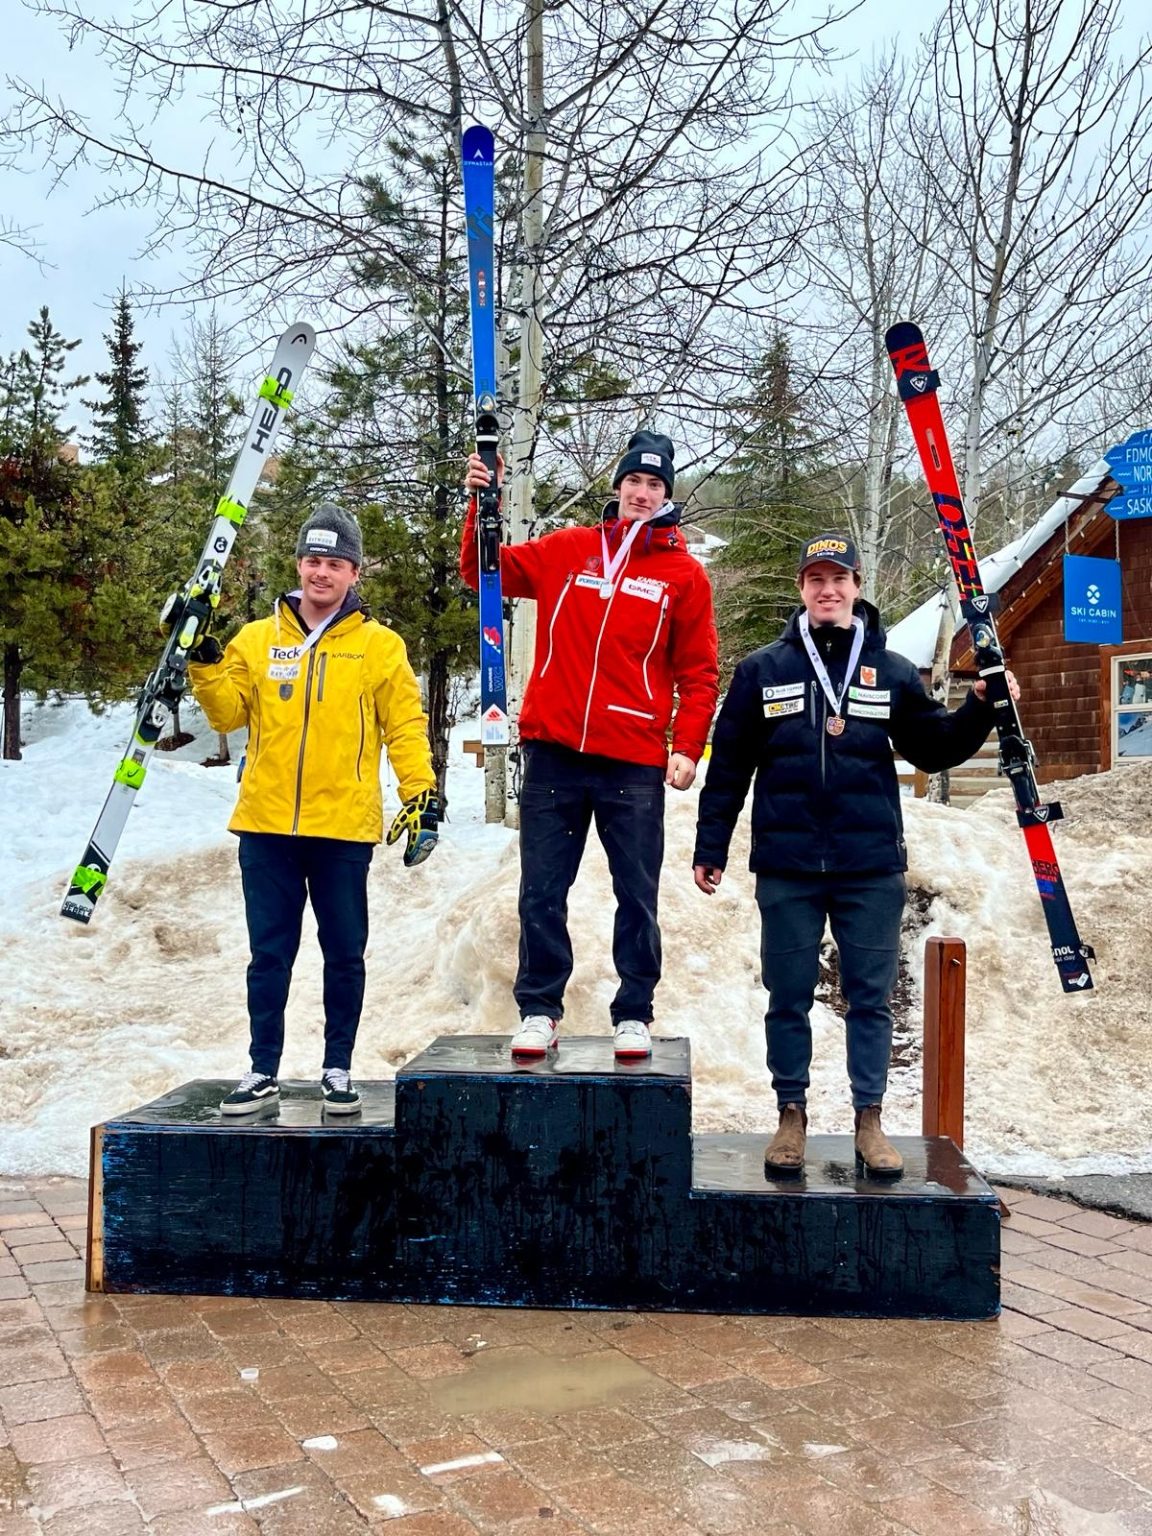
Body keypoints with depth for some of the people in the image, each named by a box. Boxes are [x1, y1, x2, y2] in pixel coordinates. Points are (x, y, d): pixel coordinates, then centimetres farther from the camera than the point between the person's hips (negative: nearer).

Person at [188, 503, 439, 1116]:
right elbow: (229, 714, 7)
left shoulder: (380, 646, 3)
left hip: (343, 828, -1)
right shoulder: (256, 639, 9)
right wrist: (205, 665, -8)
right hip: (266, 825, 2)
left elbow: (406, 727, 2)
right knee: (269, 954, 9)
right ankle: (263, 1070, 20)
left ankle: (338, 1069, 21)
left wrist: (421, 797, -7)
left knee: (344, 954, 8)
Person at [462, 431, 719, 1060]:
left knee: (637, 895, 5)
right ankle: (539, 1009, 18)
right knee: (541, 892, 6)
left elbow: (698, 673, 5)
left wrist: (687, 746, -6)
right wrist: (482, 503, 0)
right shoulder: (566, 551, 10)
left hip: (635, 762, -1)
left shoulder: (684, 573, 6)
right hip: (553, 752, 2)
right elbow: (486, 573, 14)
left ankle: (634, 1014, 17)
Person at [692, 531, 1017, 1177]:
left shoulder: (892, 671, 7)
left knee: (871, 997, 7)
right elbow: (729, 765, 5)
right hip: (786, 868, -1)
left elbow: (934, 748, 11)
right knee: (789, 997, 7)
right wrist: (710, 847, 4)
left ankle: (870, 1121, 18)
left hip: (872, 868, 1)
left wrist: (980, 709, -5)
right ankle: (792, 1116, 20)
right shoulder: (762, 670, 4)